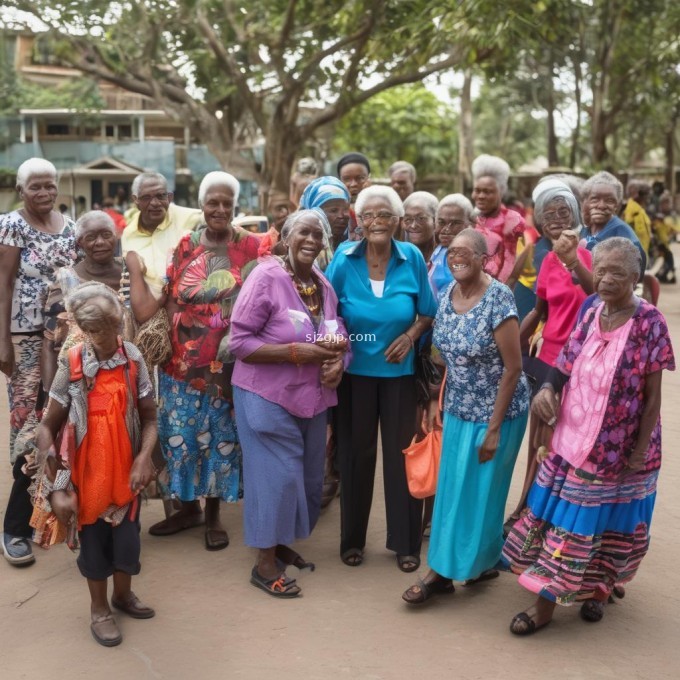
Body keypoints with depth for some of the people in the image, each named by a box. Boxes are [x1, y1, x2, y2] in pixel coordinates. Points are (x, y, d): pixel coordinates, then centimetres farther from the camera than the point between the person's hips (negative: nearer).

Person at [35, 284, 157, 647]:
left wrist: (144, 459, -19)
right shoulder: (71, 366, -16)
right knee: (93, 539, 13)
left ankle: (123, 594, 42)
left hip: (126, 471, 2)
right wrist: (57, 487, -15)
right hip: (87, 473, -2)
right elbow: (48, 429, -10)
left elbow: (149, 418, -2)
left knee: (127, 535, 14)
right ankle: (99, 608, 35)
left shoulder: (133, 359, -11)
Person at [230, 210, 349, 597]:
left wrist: (338, 360, -8)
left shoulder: (323, 284, 6)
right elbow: (240, 342, -17)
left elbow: (337, 336, 15)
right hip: (268, 395, -7)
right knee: (277, 476, -4)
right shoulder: (266, 278, -14)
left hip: (312, 396, 7)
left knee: (308, 476, 14)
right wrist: (296, 352, -24)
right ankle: (266, 563, 12)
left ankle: (283, 544, 34)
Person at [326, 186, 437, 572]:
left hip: (399, 370, 0)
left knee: (401, 453, 5)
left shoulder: (412, 258, -6)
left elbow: (427, 312, 4)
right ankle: (353, 539, 25)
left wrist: (411, 335, -13)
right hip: (355, 369, 0)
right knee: (356, 453, 10)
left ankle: (406, 542, 20)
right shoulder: (344, 259, -7)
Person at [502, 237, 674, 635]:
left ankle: (600, 587, 31)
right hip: (575, 439, 5)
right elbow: (568, 368, 8)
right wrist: (548, 388, -14)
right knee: (558, 517, 10)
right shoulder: (591, 316, 1)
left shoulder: (649, 323, -14)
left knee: (609, 524, 10)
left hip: (618, 449, -5)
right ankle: (546, 604, 24)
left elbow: (653, 397, -11)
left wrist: (639, 453, -12)